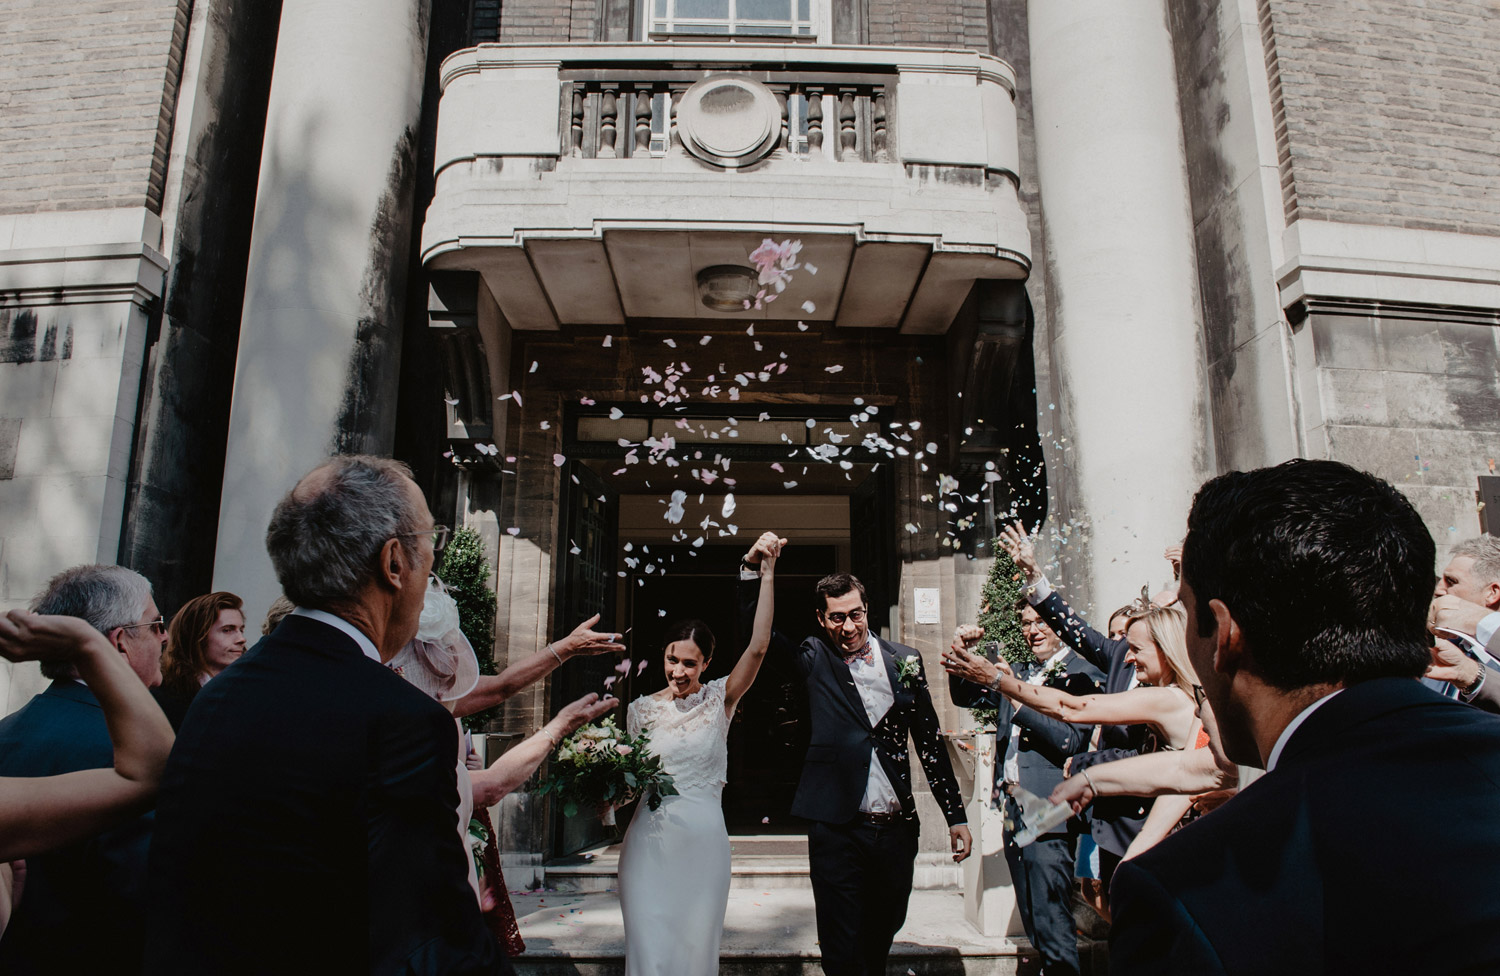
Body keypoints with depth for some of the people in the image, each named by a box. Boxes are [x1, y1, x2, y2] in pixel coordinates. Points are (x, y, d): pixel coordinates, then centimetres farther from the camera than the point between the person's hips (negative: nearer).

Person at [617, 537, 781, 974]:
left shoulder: (720, 699, -1)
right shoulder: (642, 709, 3)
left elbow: (758, 646, -14)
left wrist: (768, 574, -20)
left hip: (704, 838, 0)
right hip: (652, 837, 0)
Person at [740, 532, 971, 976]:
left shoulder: (904, 660, 5)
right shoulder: (814, 659, 1)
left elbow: (929, 741, 8)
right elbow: (757, 626, -5)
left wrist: (955, 815, 7)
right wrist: (752, 566, -20)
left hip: (895, 827, 3)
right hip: (836, 828, -2)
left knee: (883, 932, 19)